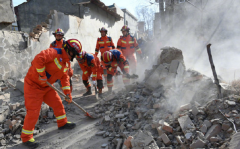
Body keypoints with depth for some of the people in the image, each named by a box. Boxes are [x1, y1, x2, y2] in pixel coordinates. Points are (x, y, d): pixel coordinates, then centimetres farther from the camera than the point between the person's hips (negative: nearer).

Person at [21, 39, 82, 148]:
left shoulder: (66, 63, 8)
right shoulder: (54, 53, -21)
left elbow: (65, 78, 11)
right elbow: (38, 59, -34)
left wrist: (67, 93, 5)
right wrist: (42, 75, -27)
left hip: (47, 86, 9)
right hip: (33, 85, -9)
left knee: (57, 103, 13)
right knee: (33, 111, -6)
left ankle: (62, 123, 34)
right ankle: (26, 137, 10)